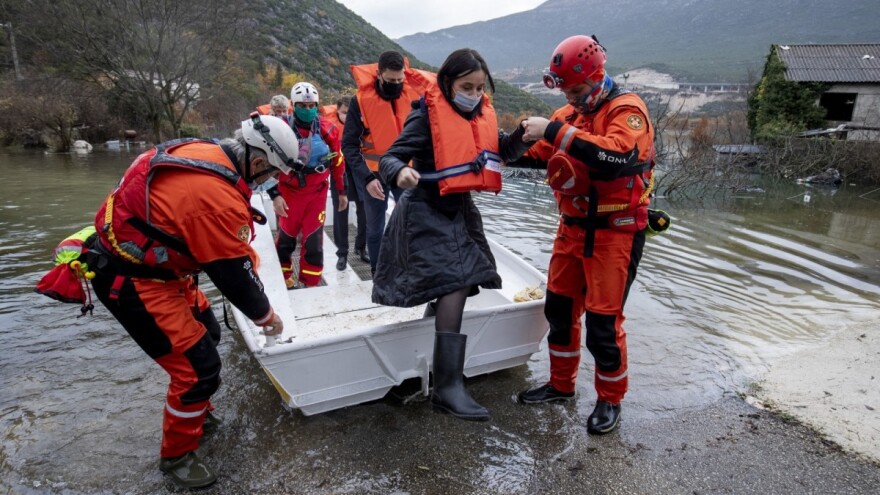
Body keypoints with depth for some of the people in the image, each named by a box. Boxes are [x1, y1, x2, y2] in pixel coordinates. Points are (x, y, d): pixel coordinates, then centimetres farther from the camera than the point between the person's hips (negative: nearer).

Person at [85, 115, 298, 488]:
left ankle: (196, 414, 42)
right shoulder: (220, 198, -30)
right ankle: (177, 455, 19)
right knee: (200, 367, -4)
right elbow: (233, 274, -18)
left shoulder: (204, 152, -2)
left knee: (205, 332, 21)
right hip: (133, 280, -10)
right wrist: (264, 315, -2)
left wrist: (250, 263, 12)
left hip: (150, 259, 10)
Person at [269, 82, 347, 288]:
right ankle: (284, 278, 31)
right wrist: (275, 195, -10)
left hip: (317, 192, 1)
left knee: (314, 239, 2)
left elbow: (337, 162, 7)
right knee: (286, 237, 10)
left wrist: (341, 191, 11)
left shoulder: (328, 130, -3)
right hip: (290, 191, -1)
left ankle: (310, 284, 16)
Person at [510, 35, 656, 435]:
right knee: (560, 308, 14)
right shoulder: (569, 114, 10)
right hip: (573, 228, 7)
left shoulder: (626, 109, -11)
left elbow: (617, 155, -31)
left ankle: (610, 399, 21)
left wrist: (556, 131, -31)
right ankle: (561, 384, 33)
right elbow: (538, 154, 10)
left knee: (603, 321, -1)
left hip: (614, 232, -7)